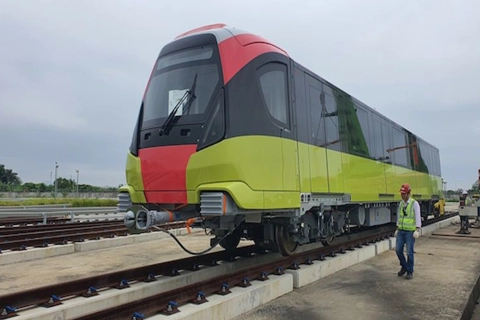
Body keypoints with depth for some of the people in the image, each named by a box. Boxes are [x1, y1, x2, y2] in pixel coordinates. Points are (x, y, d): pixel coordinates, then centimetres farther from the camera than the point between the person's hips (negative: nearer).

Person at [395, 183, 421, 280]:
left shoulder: (415, 203, -11)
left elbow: (418, 218, -16)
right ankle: (404, 267, 23)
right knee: (399, 250, 1)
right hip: (401, 231, 6)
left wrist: (417, 230, -25)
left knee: (409, 252, -3)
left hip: (410, 232, -5)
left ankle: (410, 272, 11)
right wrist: (397, 229, 14)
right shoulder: (401, 203, 8)